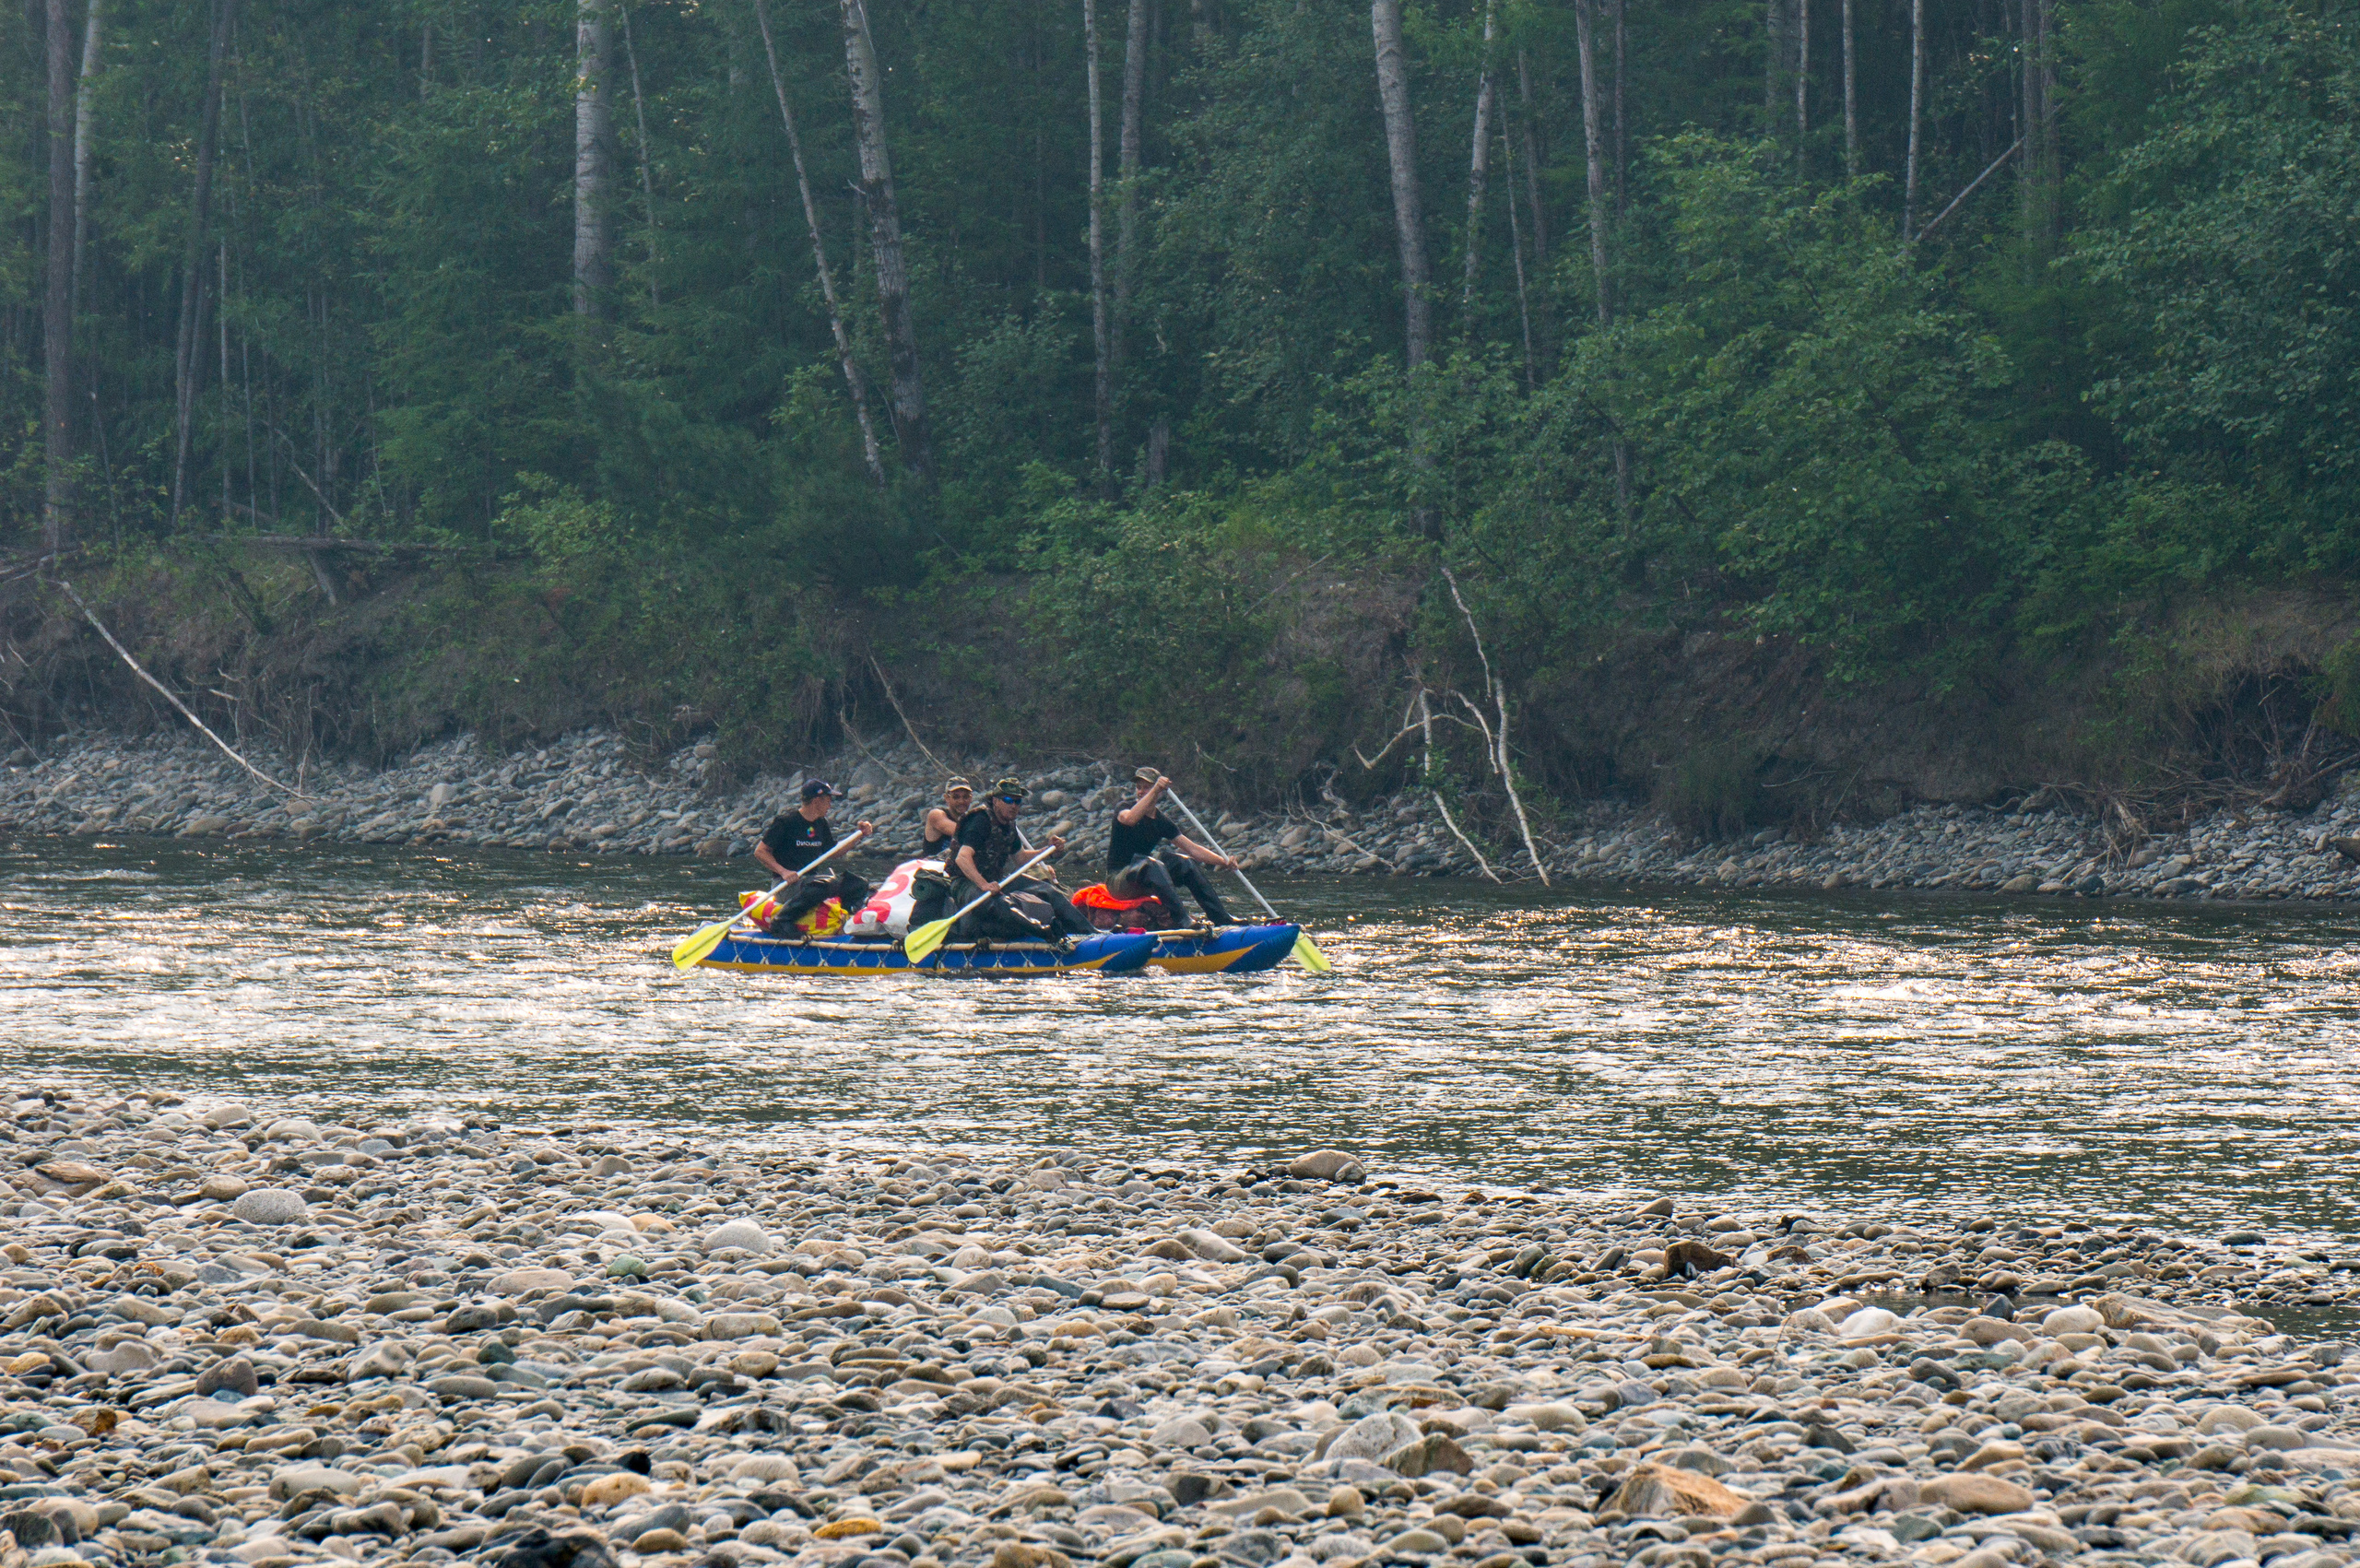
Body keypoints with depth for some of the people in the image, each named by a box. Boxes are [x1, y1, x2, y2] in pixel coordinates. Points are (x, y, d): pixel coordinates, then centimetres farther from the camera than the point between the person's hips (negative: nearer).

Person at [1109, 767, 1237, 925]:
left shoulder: (1161, 822, 8)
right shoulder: (1125, 811, -10)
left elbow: (1192, 849, 7)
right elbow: (1129, 819, -37)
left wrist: (1224, 861, -6)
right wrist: (1155, 790, -43)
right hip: (1118, 877, -7)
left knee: (1184, 863, -8)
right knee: (1153, 866, -34)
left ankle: (1222, 920, -10)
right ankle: (1182, 922, -46)